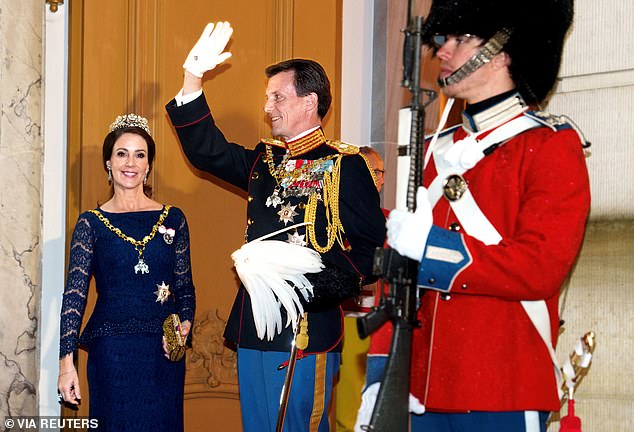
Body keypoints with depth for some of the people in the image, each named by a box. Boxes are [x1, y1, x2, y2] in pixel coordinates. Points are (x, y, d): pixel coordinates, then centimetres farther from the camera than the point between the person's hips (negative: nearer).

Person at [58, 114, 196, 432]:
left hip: (164, 353, 2)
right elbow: (74, 294, -2)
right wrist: (66, 361, -10)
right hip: (111, 351, -2)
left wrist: (185, 323, -8)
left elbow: (184, 286, 13)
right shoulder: (91, 223, 2)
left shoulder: (172, 219, 8)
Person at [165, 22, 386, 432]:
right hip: (254, 325, 8)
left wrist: (322, 289, -23)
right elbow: (206, 150, 20)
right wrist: (193, 79, 14)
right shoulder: (265, 160, 16)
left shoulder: (345, 166, -7)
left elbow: (370, 246, -13)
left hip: (307, 328, -8)